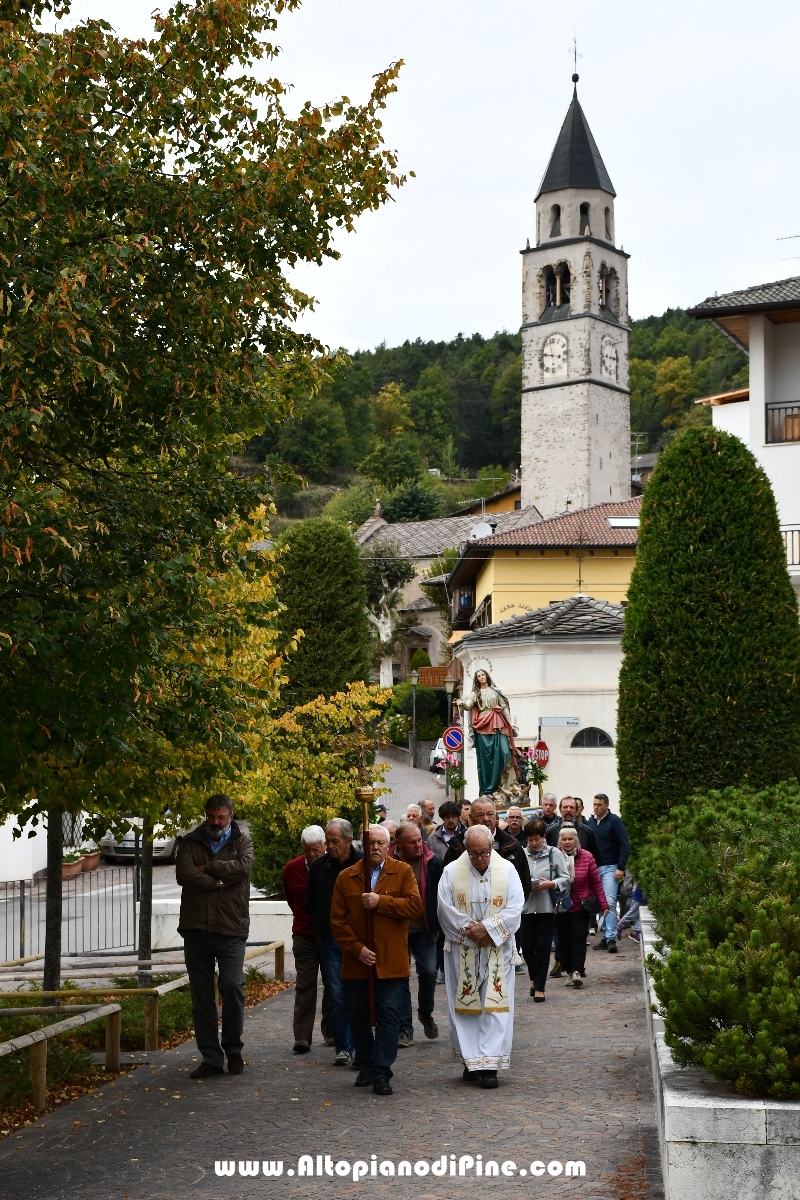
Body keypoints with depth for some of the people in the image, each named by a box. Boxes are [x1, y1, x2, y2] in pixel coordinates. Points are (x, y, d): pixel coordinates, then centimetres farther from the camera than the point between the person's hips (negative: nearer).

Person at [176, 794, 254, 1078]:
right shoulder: (190, 842, 9)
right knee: (201, 996, 4)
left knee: (232, 987, -8)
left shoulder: (242, 840, 6)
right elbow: (183, 875, -7)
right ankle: (210, 1057, 12)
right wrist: (219, 882, -11)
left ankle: (233, 1051, 11)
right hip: (196, 929, 2)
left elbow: (243, 867, -14)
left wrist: (206, 868, -8)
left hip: (231, 929, -2)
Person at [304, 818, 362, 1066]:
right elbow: (309, 905, 13)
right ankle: (343, 1048, 6)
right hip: (331, 940, 2)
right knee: (336, 997, 0)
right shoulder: (319, 867, 4)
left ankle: (358, 1047, 11)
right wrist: (326, 925, 6)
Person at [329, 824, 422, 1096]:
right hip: (356, 963, 2)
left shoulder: (403, 872, 2)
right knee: (357, 1018, 10)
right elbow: (337, 919, 1)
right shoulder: (346, 877, 5)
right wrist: (356, 949, -9)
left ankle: (381, 1073, 0)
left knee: (389, 1017, -4)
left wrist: (381, 902, -16)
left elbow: (415, 905, -10)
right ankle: (365, 1066, 26)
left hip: (391, 963, -2)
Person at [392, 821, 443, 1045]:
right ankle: (405, 1029, 12)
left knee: (428, 972, -8)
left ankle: (426, 1013, 20)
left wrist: (437, 925, -3)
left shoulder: (433, 863, -5)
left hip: (424, 930, 0)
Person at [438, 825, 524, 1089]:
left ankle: (489, 1064, -5)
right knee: (465, 1006, 4)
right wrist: (470, 930, -14)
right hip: (462, 951, 1)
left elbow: (514, 909, -6)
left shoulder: (507, 871, 0)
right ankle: (472, 1060, 13)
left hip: (497, 951, 0)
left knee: (495, 1006, -5)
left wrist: (488, 928, -15)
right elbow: (445, 909, -5)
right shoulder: (451, 872, 0)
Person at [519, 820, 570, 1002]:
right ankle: (535, 978, 30)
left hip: (547, 907, -2)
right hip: (526, 907, 2)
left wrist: (550, 884, -17)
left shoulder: (555, 854, -1)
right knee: (526, 946, 3)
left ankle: (539, 987, 8)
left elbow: (565, 879, -2)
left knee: (542, 948, 0)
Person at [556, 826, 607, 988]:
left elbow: (596, 883, 1)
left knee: (578, 938, -8)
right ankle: (569, 972, 13)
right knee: (564, 940, 5)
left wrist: (603, 905, 0)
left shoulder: (586, 857, -3)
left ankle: (577, 971, -11)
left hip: (581, 907, -1)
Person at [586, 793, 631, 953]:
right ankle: (606, 936, 12)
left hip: (610, 868, -5)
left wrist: (621, 868, -14)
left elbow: (625, 845, -8)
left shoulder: (614, 821, -6)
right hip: (594, 867, 5)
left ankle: (611, 938, -17)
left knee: (610, 903, -13)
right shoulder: (590, 821, 10)